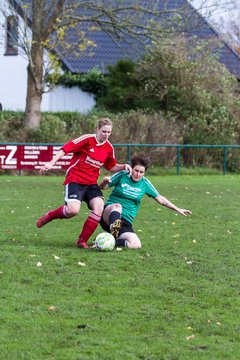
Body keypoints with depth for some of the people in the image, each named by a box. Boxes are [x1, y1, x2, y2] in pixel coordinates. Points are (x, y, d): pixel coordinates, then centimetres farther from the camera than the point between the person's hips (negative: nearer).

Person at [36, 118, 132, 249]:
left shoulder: (109, 148, 7)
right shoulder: (87, 139, -11)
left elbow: (111, 166, 21)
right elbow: (65, 149, -13)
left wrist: (123, 166, 1)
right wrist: (51, 163, -22)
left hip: (91, 183, 5)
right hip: (75, 180, -5)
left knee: (99, 207, -20)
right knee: (73, 210, -25)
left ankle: (82, 241, -7)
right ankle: (50, 215, 8)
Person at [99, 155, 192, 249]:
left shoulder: (145, 183, 8)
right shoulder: (122, 175, 1)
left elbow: (160, 199, 15)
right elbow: (102, 187, 6)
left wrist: (178, 209, 14)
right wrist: (105, 182, -17)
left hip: (125, 222, 2)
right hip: (109, 212, -2)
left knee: (136, 245, -27)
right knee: (117, 206, -40)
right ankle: (113, 232, -57)